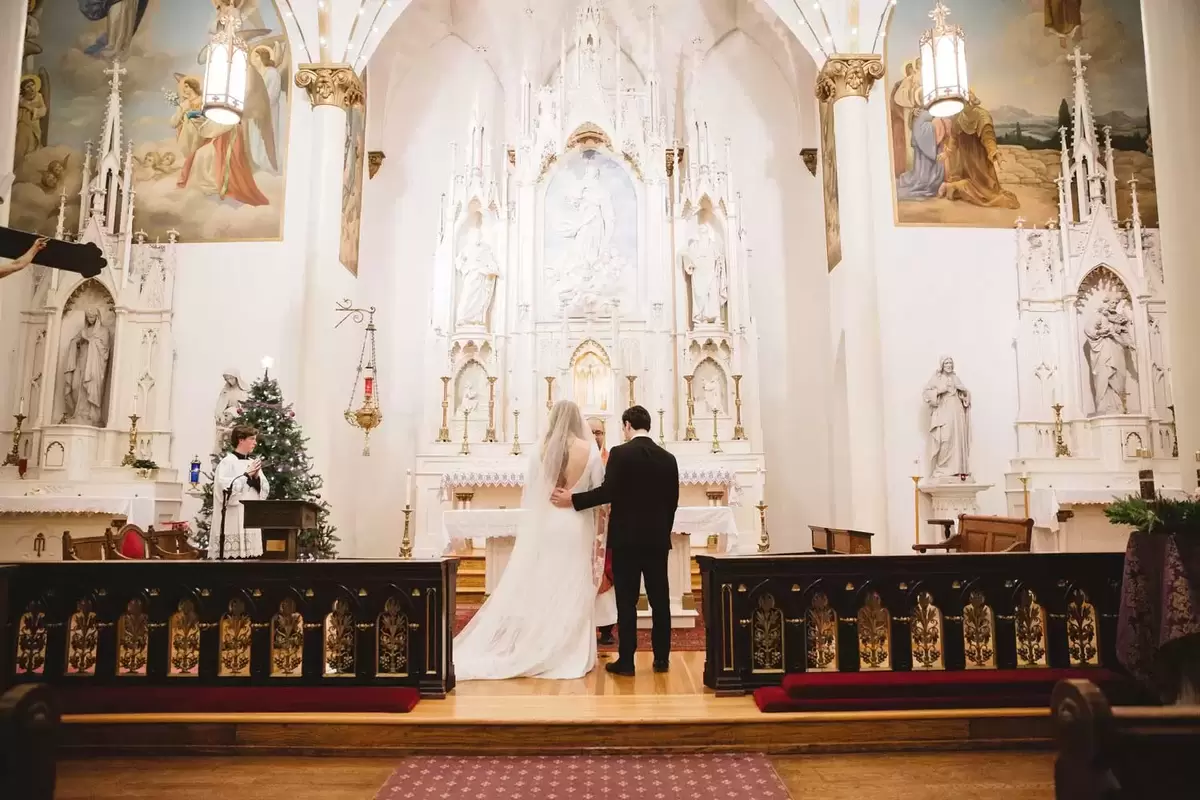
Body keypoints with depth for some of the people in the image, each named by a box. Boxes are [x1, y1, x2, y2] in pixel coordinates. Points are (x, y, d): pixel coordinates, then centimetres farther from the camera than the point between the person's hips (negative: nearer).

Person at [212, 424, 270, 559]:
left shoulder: (253, 463, 13)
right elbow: (225, 490, -16)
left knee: (251, 555, 3)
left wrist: (256, 477, -5)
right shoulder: (227, 462, -5)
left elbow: (265, 491, 12)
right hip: (233, 522, -6)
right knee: (233, 554, -9)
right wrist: (247, 474, -12)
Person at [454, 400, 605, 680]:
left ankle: (532, 650, 16)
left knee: (537, 588, 10)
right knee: (572, 593, 5)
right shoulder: (590, 450, -7)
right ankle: (568, 655, 11)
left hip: (544, 526, 2)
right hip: (577, 527, -2)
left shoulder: (542, 450, -2)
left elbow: (529, 493, 3)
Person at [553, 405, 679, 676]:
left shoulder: (620, 453, -9)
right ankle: (662, 658, 16)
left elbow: (608, 491, -18)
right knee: (659, 599, 9)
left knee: (626, 601, 1)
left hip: (626, 537, -4)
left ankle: (626, 660, 5)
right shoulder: (668, 458, 6)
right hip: (658, 538, 4)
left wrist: (572, 499, -9)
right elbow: (672, 502, 10)